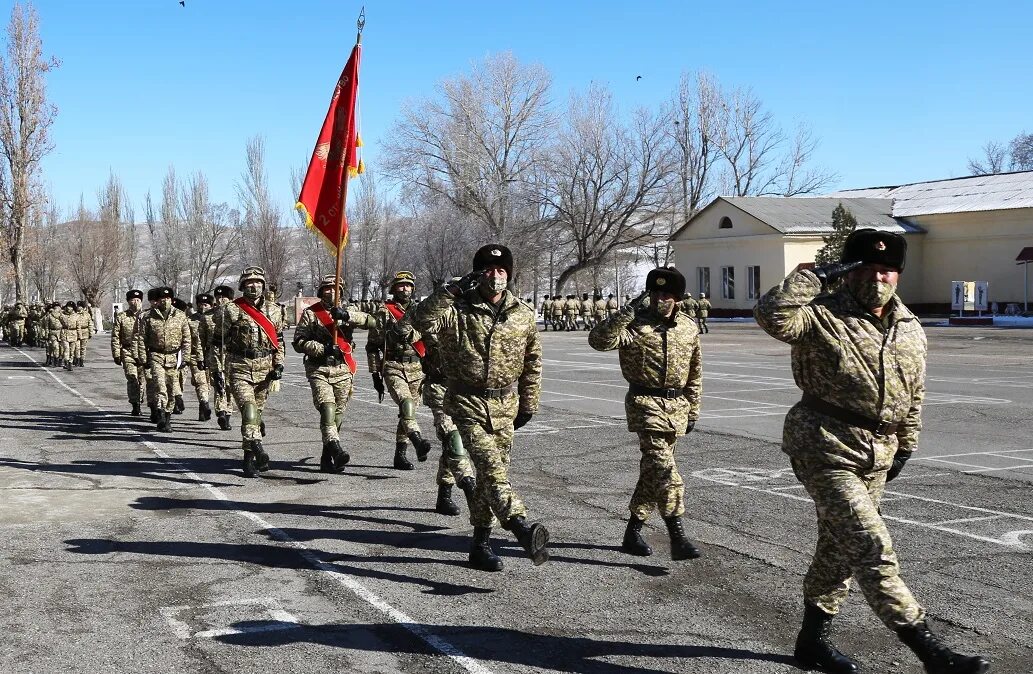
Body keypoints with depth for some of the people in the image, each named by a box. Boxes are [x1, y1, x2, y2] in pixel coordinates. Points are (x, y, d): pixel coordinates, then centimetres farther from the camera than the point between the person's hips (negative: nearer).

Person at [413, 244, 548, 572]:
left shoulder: (523, 314, 6)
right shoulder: (458, 310, -6)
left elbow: (532, 362, 15)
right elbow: (422, 321, -25)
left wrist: (528, 403, 15)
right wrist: (452, 290, -30)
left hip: (504, 407, 4)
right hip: (467, 403, -4)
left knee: (493, 472, 9)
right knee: (491, 467, -22)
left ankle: (481, 544, 21)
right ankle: (524, 529, -37)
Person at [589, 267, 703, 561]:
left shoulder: (689, 327, 8)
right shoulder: (634, 324, -6)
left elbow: (695, 372, 17)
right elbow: (598, 340, -22)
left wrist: (693, 410, 15)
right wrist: (626, 313, -28)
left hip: (677, 406, 5)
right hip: (645, 402, -5)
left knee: (653, 468, 12)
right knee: (663, 466, -16)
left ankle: (633, 531, 24)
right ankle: (677, 536, -17)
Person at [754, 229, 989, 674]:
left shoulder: (911, 331, 10)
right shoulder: (822, 315, -12)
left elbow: (914, 394, 20)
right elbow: (771, 315, -31)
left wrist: (905, 446, 21)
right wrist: (819, 275, -25)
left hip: (877, 455, 8)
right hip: (825, 449, -7)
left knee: (840, 547, 17)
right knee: (872, 548, -13)